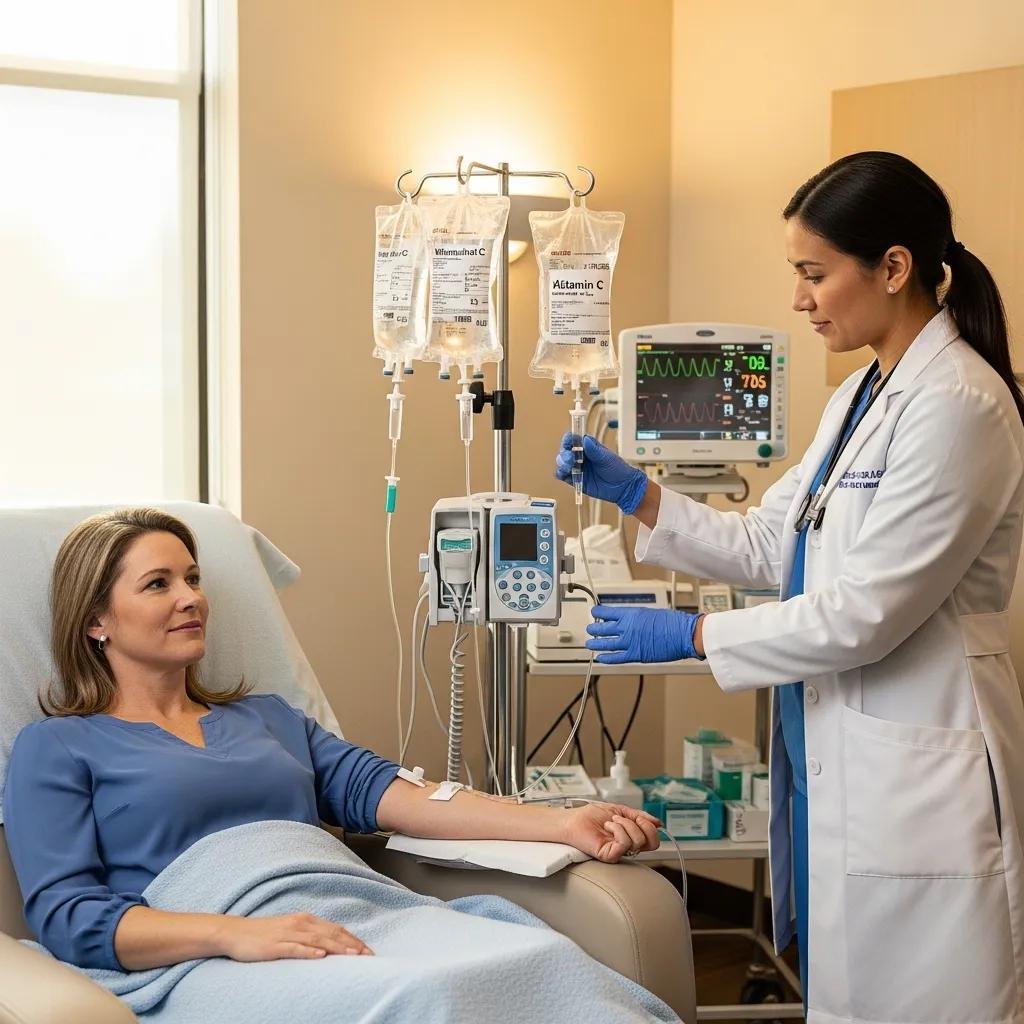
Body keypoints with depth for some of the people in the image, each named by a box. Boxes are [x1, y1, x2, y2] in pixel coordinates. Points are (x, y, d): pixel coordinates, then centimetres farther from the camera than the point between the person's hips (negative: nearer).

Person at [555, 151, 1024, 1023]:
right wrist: (635, 494, 6)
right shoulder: (862, 396, 12)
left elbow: (865, 611, -21)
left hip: (917, 778, -9)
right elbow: (770, 547, 14)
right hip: (840, 761, 9)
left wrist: (690, 637, -13)